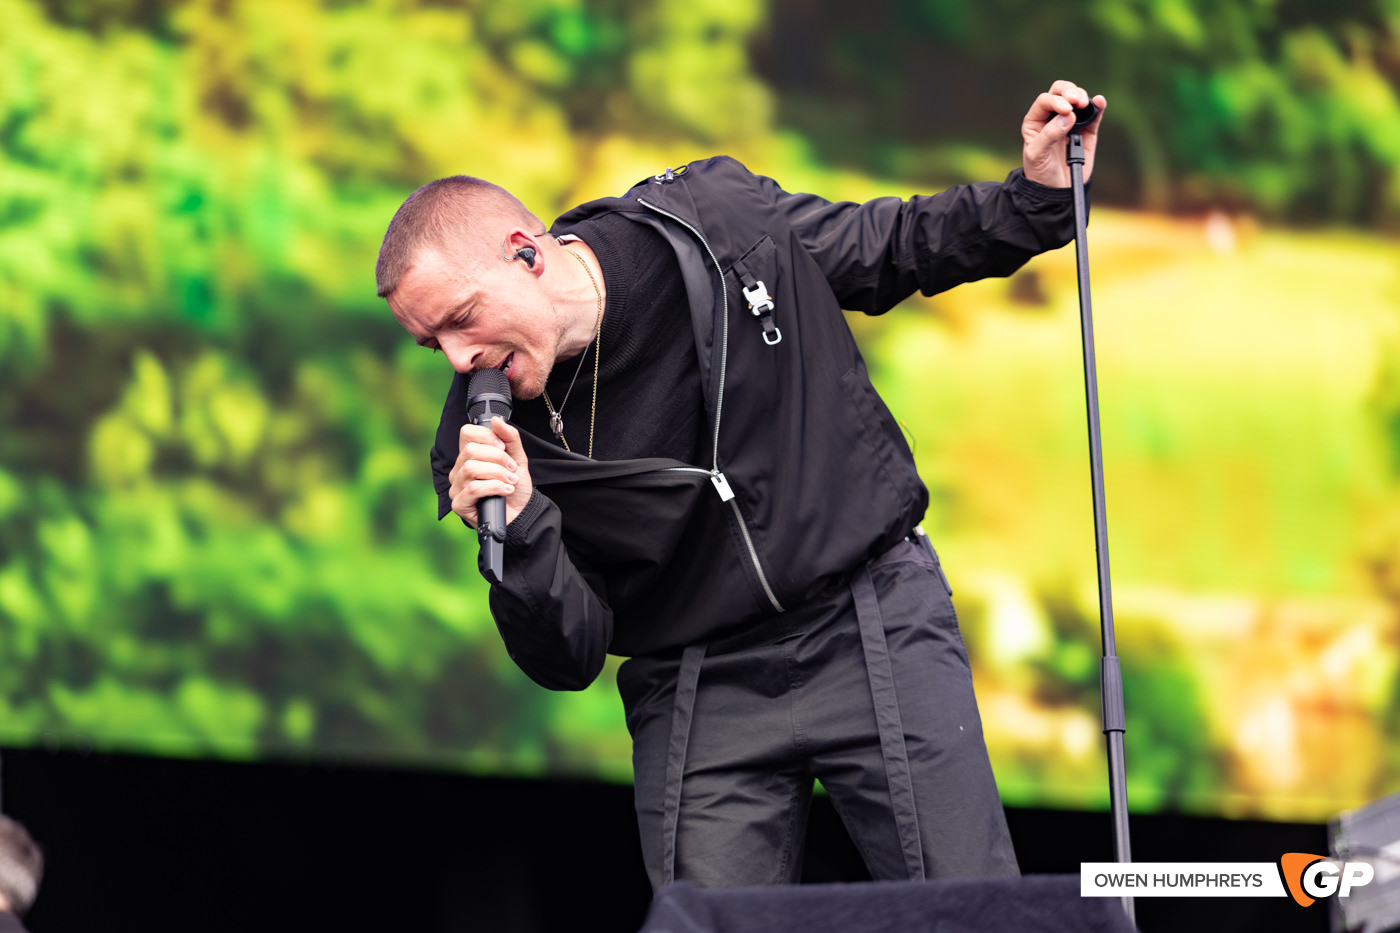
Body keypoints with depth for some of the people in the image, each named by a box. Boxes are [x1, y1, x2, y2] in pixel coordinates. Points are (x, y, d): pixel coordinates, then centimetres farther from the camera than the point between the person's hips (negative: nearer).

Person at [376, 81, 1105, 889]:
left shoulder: (721, 218, -9)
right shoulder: (486, 441, -9)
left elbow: (894, 249, 8)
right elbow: (569, 660, -7)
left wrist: (1037, 198, -6)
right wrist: (520, 534, -25)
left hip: (875, 623, -1)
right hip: (697, 692, 1)